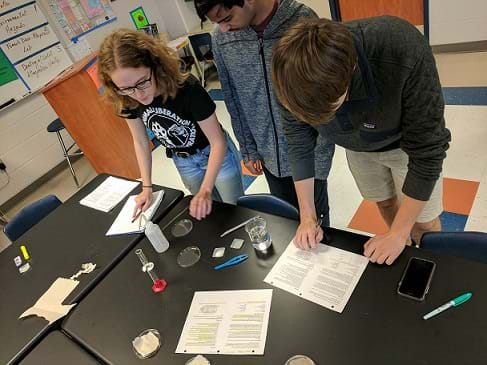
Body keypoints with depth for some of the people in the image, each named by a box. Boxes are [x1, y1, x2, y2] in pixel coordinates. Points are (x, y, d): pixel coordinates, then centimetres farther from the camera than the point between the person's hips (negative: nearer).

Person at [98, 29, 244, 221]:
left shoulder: (187, 88, -34)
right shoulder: (125, 100, -20)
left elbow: (218, 141, -28)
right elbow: (140, 141, -3)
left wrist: (205, 190, -36)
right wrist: (147, 187, -4)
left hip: (216, 153, -4)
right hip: (183, 162, 4)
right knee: (211, 211, 21)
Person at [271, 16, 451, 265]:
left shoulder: (405, 52, -41)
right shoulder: (297, 73, -30)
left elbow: (425, 150, -32)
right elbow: (298, 137, -16)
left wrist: (397, 234, -25)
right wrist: (307, 217, -15)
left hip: (407, 143, -3)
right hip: (357, 146, 3)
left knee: (423, 222, 7)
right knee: (385, 203, 19)